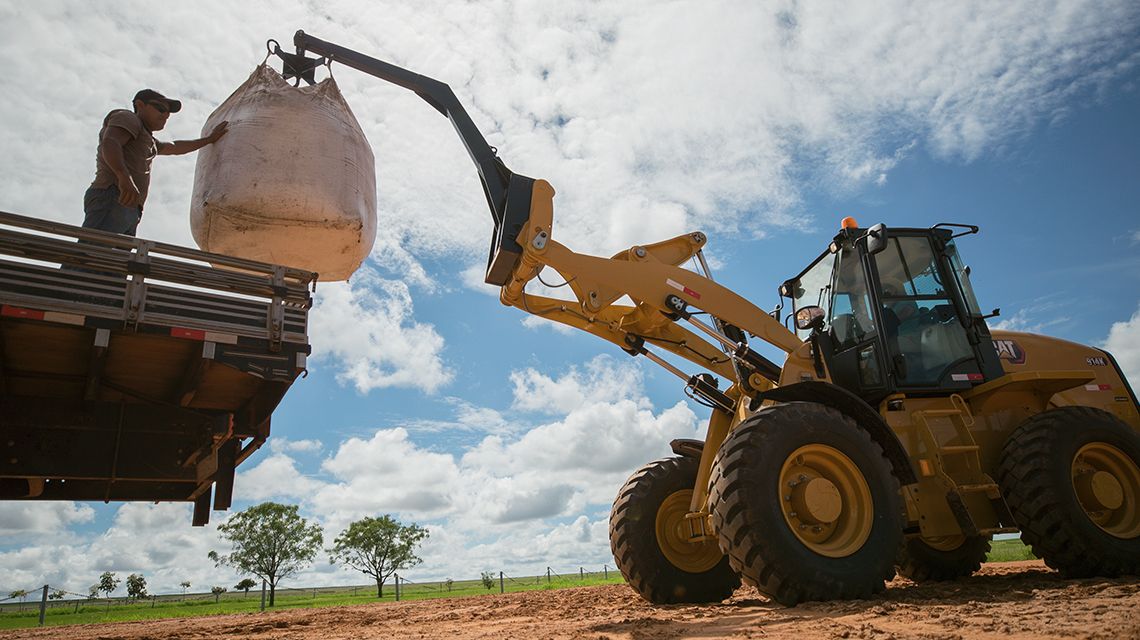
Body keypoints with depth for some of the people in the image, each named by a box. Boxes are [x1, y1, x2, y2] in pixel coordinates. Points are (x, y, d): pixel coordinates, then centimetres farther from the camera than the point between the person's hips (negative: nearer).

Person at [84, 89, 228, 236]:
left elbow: (174, 148, 54)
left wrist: (210, 139, 60)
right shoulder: (127, 117, 8)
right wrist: (124, 177, -30)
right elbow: (109, 144, -12)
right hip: (112, 197, -8)